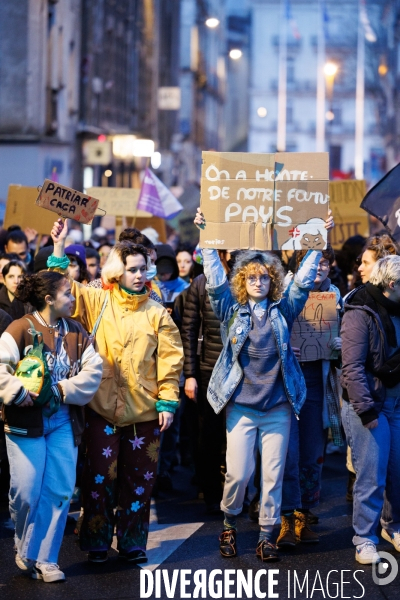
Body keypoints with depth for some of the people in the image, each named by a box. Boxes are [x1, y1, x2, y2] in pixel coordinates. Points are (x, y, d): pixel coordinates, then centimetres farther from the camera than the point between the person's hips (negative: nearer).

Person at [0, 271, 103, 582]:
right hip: (25, 420, -4)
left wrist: (63, 391, -12)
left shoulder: (77, 332, 8)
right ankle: (25, 549, 20)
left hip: (64, 421, 4)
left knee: (59, 491, 1)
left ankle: (43, 557, 11)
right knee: (26, 491, -5)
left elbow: (94, 370, -2)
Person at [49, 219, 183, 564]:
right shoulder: (97, 302, 2)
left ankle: (132, 542, 21)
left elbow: (169, 361, 1)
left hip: (144, 410, 1)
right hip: (103, 408, -1)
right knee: (100, 476, 3)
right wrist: (59, 247, -14)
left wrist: (168, 403, -4)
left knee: (139, 479, 8)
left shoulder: (157, 313, 2)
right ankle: (98, 541, 15)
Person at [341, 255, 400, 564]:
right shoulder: (360, 314, -13)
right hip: (370, 404, -6)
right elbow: (352, 367, -17)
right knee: (372, 475, -3)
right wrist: (365, 409, -19)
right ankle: (365, 539, 8)